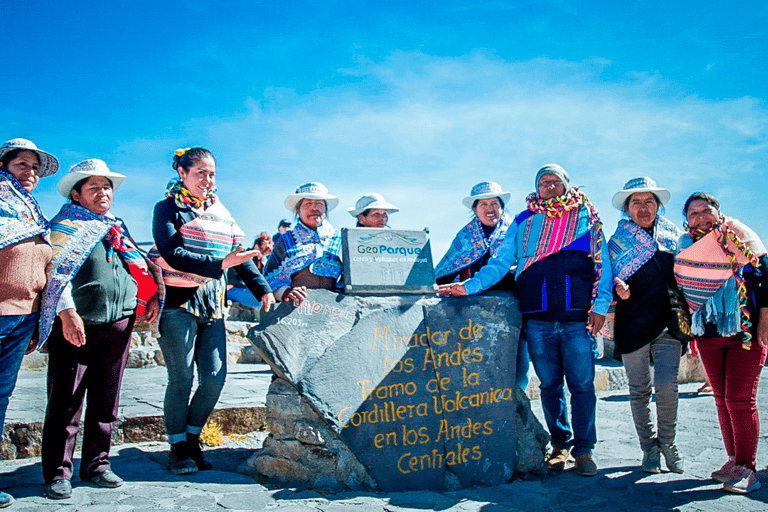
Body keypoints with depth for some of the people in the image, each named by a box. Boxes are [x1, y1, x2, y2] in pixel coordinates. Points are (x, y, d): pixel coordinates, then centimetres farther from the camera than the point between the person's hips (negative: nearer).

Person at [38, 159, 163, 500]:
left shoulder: (118, 230, 20)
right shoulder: (65, 226, 2)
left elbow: (140, 266, 23)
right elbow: (57, 271, -9)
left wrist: (153, 295, 7)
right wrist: (67, 311, -20)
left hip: (119, 324, 6)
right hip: (77, 325, -5)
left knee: (106, 401, 11)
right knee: (66, 402, 0)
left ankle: (96, 465, 22)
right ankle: (58, 472, 11)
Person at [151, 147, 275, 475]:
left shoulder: (221, 212, 17)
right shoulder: (168, 209, 0)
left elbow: (239, 254, 17)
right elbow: (172, 255, -14)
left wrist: (262, 288, 7)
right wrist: (219, 264, -22)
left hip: (212, 303, 5)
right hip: (178, 302, -5)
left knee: (215, 376, 0)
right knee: (182, 378, -3)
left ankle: (192, 438, 19)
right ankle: (177, 447, 12)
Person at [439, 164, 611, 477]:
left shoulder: (586, 217, 10)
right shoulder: (524, 222, 13)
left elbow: (602, 263, 8)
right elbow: (500, 263, 10)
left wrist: (601, 305, -2)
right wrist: (468, 286, -2)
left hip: (578, 317, -1)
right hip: (538, 318, 2)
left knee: (582, 384, -1)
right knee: (549, 384, 8)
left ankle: (584, 449, 12)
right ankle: (560, 444, 22)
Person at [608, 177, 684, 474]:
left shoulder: (675, 237, 13)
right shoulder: (617, 241, 8)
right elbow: (607, 280, 7)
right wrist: (618, 288, -15)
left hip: (669, 323, 1)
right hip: (633, 324, 0)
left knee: (667, 385, -10)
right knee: (639, 390, 4)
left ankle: (667, 443, 13)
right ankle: (649, 447, 20)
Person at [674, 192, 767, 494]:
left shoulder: (737, 234, 0)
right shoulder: (685, 247, 9)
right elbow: (682, 289, 15)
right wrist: (689, 327, 11)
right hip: (708, 334, 4)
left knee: (739, 398, -7)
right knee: (722, 399, 7)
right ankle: (734, 459, 18)